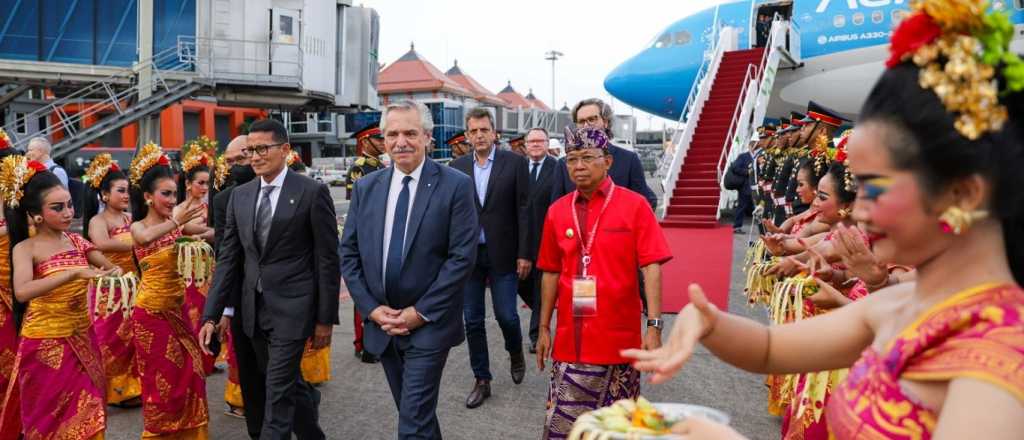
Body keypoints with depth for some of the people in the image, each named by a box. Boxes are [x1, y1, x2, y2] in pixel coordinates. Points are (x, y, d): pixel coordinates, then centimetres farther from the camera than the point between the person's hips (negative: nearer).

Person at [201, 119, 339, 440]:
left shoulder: (312, 192, -9)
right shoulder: (239, 196, 7)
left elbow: (327, 259, -8)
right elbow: (227, 258, 7)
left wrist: (326, 318, -8)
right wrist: (211, 315, 1)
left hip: (292, 307, -6)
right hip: (253, 308, 6)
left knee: (278, 393, -2)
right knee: (289, 384, 18)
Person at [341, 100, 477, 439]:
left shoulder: (455, 185, -9)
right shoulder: (366, 188, 4)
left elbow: (462, 256, -14)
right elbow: (348, 254, 6)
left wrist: (421, 312, -15)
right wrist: (372, 308, -5)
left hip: (429, 325, -5)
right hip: (381, 323, 5)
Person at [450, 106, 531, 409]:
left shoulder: (514, 163, -2)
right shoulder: (458, 167, 5)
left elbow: (523, 210, -4)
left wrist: (524, 253, -8)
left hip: (502, 254, -2)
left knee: (506, 314, 1)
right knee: (473, 320, 8)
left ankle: (515, 352, 35)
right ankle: (481, 380, 22)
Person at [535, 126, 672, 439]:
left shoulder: (634, 205, -6)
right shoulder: (557, 211, 5)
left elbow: (651, 267, -9)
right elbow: (551, 272, 10)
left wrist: (654, 326, -15)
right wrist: (544, 328, 11)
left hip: (619, 336, -2)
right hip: (570, 338, 3)